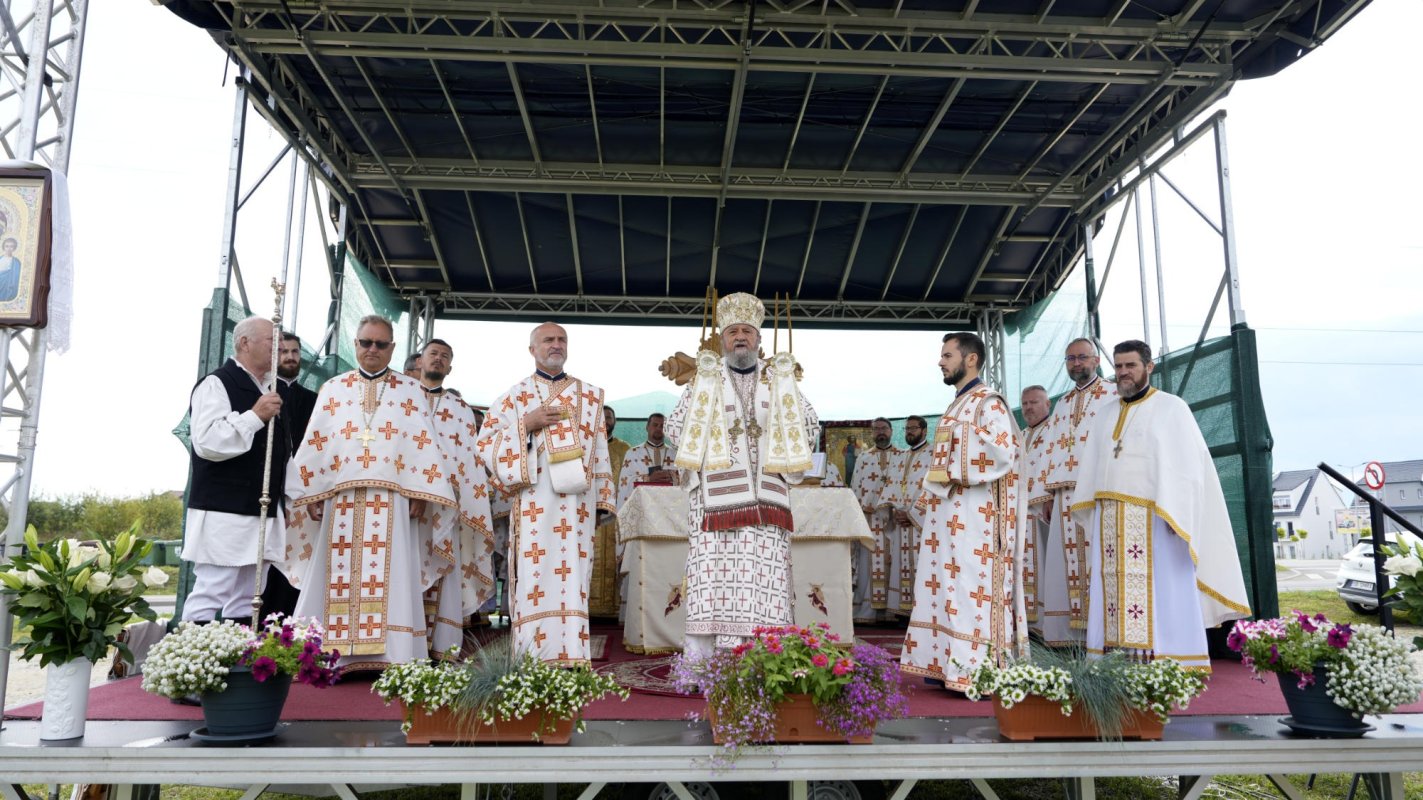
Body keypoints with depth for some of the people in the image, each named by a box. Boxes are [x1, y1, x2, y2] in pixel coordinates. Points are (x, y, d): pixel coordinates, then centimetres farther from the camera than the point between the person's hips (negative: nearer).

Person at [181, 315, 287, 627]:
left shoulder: (269, 390, 19)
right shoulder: (217, 384, -7)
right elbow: (207, 442, -21)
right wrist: (254, 416, -21)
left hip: (261, 513, 8)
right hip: (223, 514, -8)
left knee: (245, 602, 11)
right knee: (209, 597, -7)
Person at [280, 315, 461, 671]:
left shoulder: (410, 392, 11)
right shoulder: (332, 390, 15)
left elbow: (424, 445, 4)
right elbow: (314, 444, 11)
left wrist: (419, 493, -6)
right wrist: (310, 495, 2)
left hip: (392, 503, -2)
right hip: (341, 499, 2)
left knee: (390, 578, -6)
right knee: (340, 580, -1)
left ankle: (386, 657, -5)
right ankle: (336, 657, 2)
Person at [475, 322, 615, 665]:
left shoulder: (590, 395, 17)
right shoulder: (516, 396, 10)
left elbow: (600, 449, 16)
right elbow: (485, 444, 4)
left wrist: (603, 499, 9)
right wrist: (526, 424, -8)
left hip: (577, 499, 2)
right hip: (535, 498, -2)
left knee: (573, 576, -1)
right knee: (536, 576, -8)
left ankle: (570, 658, 2)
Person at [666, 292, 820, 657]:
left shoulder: (779, 381, 14)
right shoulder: (705, 379, 10)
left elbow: (810, 426, 15)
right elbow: (675, 427, 9)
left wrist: (776, 457, 7)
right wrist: (705, 457, 3)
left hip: (765, 497, 2)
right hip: (716, 495, -1)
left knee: (764, 582, -5)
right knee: (712, 579, -7)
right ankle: (700, 664, -4)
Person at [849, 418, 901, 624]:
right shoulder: (863, 459, 16)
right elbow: (855, 490, 11)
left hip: (893, 519, -1)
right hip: (868, 519, 1)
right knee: (867, 563, -4)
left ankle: (891, 610, -1)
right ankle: (867, 611, -4)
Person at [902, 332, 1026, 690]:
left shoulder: (988, 402, -7)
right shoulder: (957, 406, 20)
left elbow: (1003, 453, -20)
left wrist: (953, 474, -14)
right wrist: (935, 485, 10)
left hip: (974, 514, -9)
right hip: (948, 512, 9)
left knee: (973, 587, -9)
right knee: (946, 587, 8)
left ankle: (981, 672, -6)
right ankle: (950, 663, 13)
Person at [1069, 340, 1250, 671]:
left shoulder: (1171, 408, 1)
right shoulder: (1105, 412, 17)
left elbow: (1186, 465, -6)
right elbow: (1091, 465, 16)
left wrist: (1174, 514, -15)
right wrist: (1087, 509, 8)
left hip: (1153, 518, -5)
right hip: (1109, 519, 5)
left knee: (1159, 592, -5)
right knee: (1113, 591, 2)